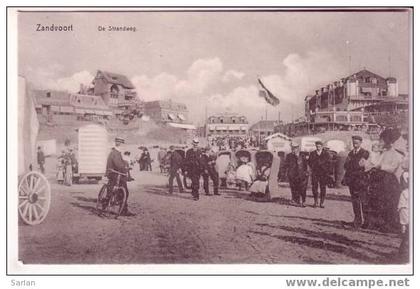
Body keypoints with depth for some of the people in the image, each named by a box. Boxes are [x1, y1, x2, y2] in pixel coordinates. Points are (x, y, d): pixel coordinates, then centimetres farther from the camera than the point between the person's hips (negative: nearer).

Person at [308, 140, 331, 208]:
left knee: (323, 188, -1)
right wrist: (312, 168, -1)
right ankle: (315, 202, 9)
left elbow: (329, 163, 4)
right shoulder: (312, 153, 12)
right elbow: (309, 162, 11)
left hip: (323, 173, -1)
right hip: (315, 173, 1)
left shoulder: (326, 154, 8)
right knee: (314, 187, -3)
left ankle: (321, 203, 5)